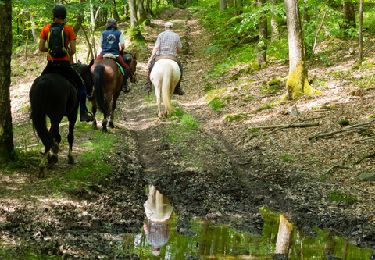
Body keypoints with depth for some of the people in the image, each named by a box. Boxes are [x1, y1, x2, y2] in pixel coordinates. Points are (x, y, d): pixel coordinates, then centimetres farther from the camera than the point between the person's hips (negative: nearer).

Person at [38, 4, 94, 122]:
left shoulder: (46, 28, 1)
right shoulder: (69, 29, -4)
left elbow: (41, 48, -1)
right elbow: (73, 50, -7)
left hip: (51, 65, 2)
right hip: (65, 65, -2)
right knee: (80, 85, 13)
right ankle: (83, 113, 4)